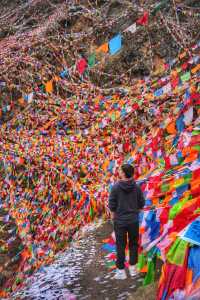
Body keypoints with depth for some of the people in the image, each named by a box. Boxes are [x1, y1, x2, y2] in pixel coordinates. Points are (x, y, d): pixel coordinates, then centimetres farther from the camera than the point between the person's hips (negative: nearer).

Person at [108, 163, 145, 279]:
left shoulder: (116, 187, -14)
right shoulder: (136, 187, -7)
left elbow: (112, 205, -10)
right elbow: (141, 203, 0)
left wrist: (114, 214, 9)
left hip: (120, 221, -2)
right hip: (134, 220, 2)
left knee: (121, 246, 7)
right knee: (133, 244, 16)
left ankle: (121, 271, 13)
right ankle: (133, 268, 23)